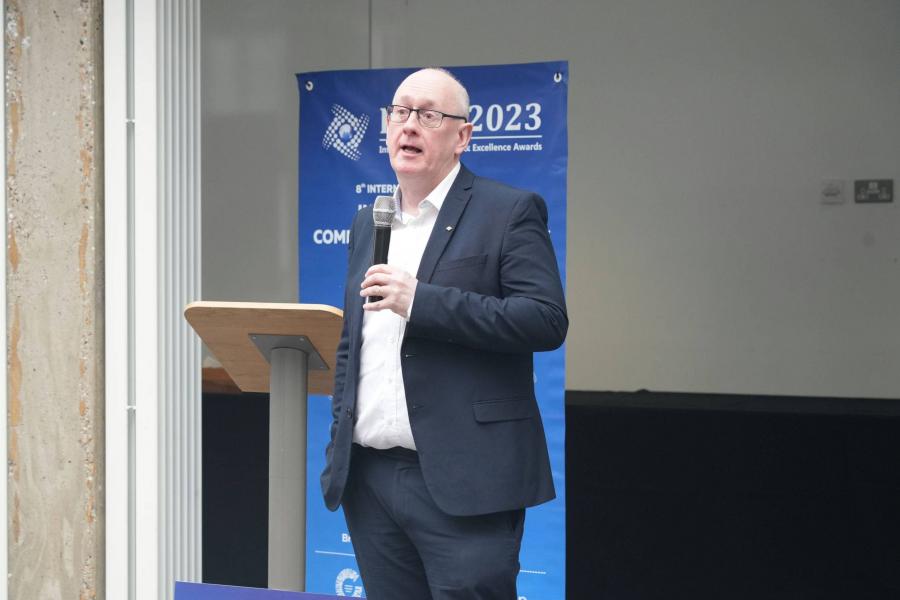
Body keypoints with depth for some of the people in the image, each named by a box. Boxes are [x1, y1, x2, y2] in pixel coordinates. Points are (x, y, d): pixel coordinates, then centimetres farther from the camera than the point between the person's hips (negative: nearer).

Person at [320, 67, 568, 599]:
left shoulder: (510, 212, -2)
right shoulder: (368, 223, 17)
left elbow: (547, 321, -14)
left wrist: (420, 301, -18)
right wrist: (339, 452, 14)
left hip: (463, 482, -6)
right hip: (371, 479, 6)